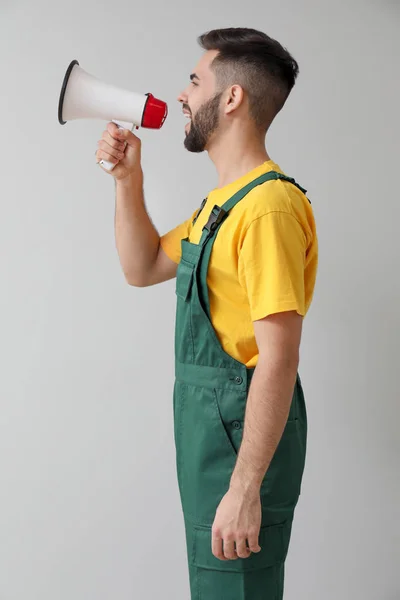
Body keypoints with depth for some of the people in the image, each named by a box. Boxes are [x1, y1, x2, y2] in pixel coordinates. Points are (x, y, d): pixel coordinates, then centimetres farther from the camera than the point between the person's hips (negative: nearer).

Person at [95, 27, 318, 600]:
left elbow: (279, 358, -24)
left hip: (244, 435, -10)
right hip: (206, 423, 10)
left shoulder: (268, 205, -20)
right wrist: (128, 180, 9)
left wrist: (244, 487, -24)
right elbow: (143, 268, 21)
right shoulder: (223, 200, 12)